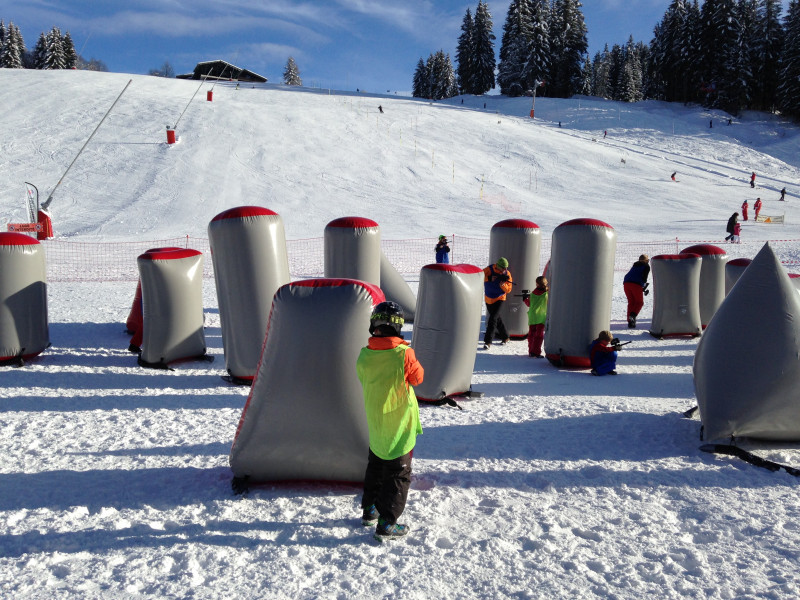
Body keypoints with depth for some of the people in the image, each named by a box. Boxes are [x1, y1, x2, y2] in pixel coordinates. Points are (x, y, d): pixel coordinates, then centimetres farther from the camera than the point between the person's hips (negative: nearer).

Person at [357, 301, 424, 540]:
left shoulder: (364, 356, -8)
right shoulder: (404, 354, -21)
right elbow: (418, 377, -4)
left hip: (374, 424, 5)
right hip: (399, 425, -5)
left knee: (375, 466, 24)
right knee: (398, 474, 6)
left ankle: (369, 510, 37)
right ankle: (386, 524, 8)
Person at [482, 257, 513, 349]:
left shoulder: (507, 274, -10)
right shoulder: (489, 269, -13)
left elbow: (508, 289, -9)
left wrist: (503, 285, -30)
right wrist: (489, 278, -38)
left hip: (499, 299, -2)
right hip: (488, 298, 2)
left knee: (493, 319, -15)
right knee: (497, 318, 15)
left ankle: (488, 342, -14)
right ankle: (505, 337, 33)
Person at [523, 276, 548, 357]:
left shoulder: (532, 293, 0)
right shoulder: (547, 293, -8)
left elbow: (529, 304, 11)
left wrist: (525, 299, 30)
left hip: (532, 317, 3)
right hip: (541, 317, -3)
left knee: (531, 334, 12)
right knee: (539, 335, -1)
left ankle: (531, 351, 18)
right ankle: (536, 352, -7)